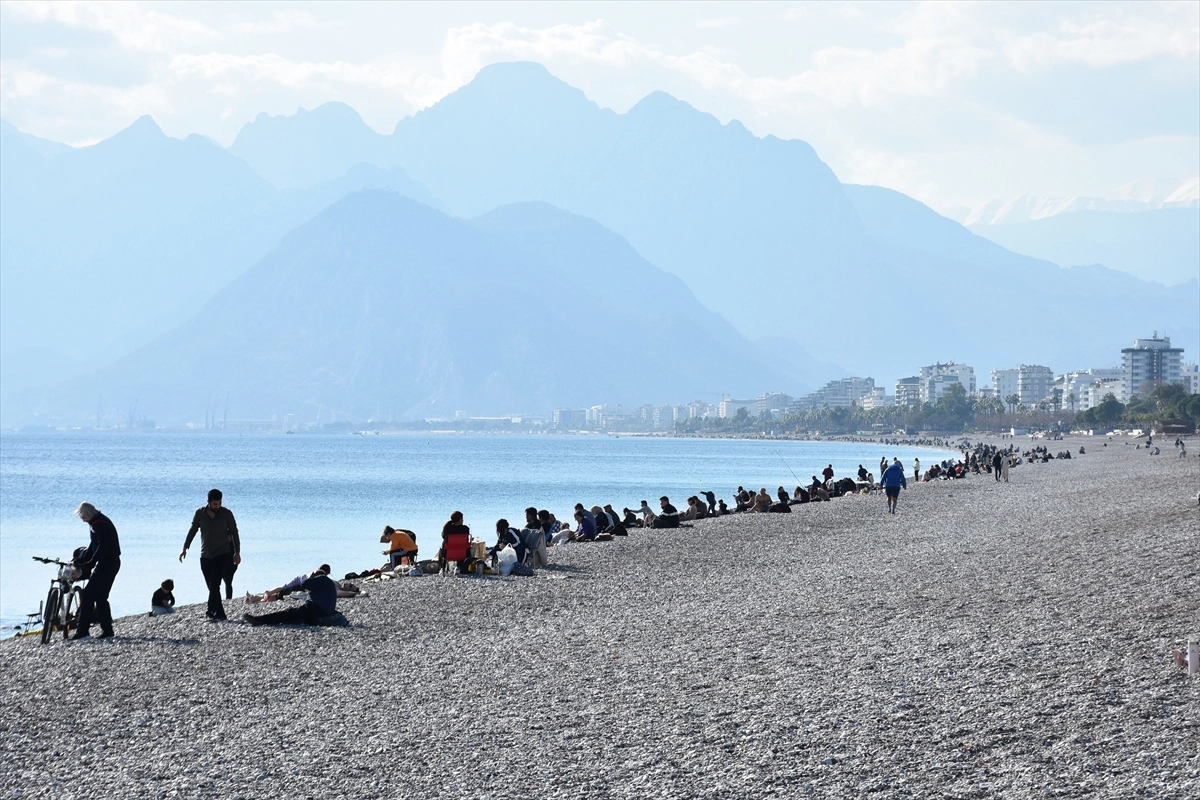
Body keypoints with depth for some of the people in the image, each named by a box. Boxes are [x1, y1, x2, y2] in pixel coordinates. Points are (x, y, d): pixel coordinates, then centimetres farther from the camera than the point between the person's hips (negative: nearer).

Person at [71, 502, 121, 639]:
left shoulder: (99, 524, -16)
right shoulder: (97, 523, 17)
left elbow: (102, 546, -25)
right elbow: (93, 546, 21)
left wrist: (90, 563, -26)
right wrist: (80, 560, 11)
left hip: (107, 564, -11)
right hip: (110, 563, 11)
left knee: (88, 595, -11)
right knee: (100, 597, 14)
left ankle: (82, 631, -13)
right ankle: (107, 631, 15)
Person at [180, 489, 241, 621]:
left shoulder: (226, 514, -3)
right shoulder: (199, 513, 1)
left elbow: (234, 533, 5)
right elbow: (192, 531, 9)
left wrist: (237, 553, 6)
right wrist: (185, 548, 4)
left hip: (222, 554, -3)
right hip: (205, 555, 3)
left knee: (214, 584, -16)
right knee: (212, 586, 3)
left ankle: (211, 611, -18)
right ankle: (220, 613, 8)